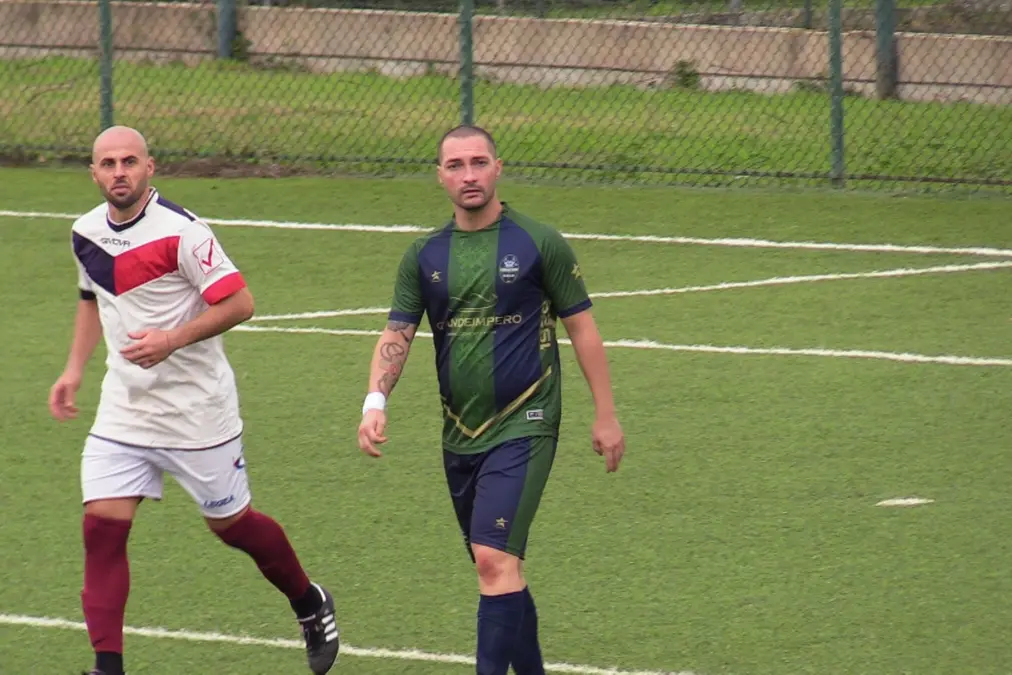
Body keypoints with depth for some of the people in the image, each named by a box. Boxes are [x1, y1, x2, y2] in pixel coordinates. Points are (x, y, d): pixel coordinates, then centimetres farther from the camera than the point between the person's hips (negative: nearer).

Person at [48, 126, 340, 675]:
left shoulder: (180, 231, -18)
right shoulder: (86, 233, 4)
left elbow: (238, 303, -19)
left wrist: (172, 340, -29)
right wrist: (74, 369, 15)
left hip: (197, 412, -5)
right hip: (122, 410, 6)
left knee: (230, 523, 8)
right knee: (102, 526, -8)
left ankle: (310, 605, 35)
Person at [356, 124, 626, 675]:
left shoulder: (539, 244, -3)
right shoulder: (425, 256, 7)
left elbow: (581, 328, 2)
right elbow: (396, 335, 4)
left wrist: (605, 416, 1)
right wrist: (376, 400, -15)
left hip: (523, 428, -5)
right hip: (459, 437, 5)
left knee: (495, 558, -19)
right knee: (498, 567, 13)